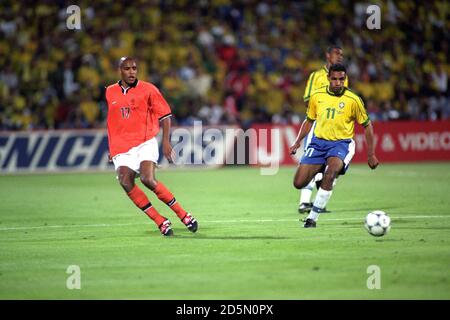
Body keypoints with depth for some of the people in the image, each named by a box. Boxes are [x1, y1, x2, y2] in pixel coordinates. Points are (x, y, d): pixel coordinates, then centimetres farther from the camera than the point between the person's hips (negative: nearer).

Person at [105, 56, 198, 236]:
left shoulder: (147, 89, 0)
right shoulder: (110, 92, 12)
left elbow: (165, 115, 1)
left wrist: (166, 142, -9)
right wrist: (112, 147, 26)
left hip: (145, 143, -3)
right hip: (121, 147, 3)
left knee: (148, 179, -24)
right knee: (126, 182, -19)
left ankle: (182, 214, -8)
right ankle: (161, 222, -12)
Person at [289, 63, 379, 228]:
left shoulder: (353, 100, -8)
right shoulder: (317, 96, 1)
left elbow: (367, 125, 3)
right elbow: (309, 120, 17)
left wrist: (371, 154, 3)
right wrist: (298, 141, 5)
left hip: (341, 142, -4)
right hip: (319, 141, 4)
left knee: (330, 173, -33)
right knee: (299, 183, -7)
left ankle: (312, 217, -24)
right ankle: (321, 177, 27)